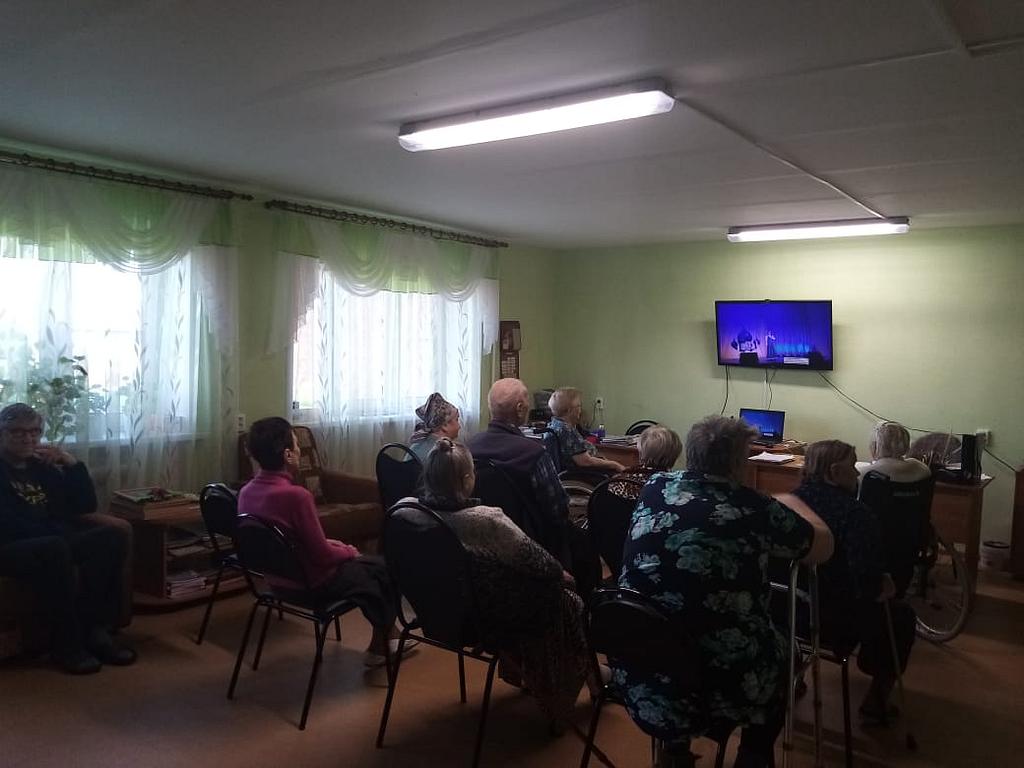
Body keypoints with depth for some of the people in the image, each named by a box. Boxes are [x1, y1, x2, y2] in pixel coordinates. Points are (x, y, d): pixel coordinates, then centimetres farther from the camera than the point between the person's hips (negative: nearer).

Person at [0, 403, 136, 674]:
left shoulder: (43, 467, 21)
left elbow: (85, 505, 15)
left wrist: (72, 463, 4)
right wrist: (56, 531, -21)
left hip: (54, 543, 7)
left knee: (113, 536, -17)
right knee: (54, 547, -37)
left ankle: (97, 629, -21)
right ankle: (67, 643, -26)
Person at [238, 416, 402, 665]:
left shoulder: (247, 492, -6)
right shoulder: (296, 495, -31)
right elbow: (323, 555, -23)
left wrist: (329, 543, 9)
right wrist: (349, 552, -3)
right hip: (314, 582, -8)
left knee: (367, 564, 26)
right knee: (386, 567, 14)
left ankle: (387, 634, 38)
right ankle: (380, 646, 30)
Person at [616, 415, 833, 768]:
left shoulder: (655, 489, 0)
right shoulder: (751, 508, -11)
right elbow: (824, 547, 6)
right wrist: (792, 505, 24)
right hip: (724, 691, -3)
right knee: (781, 649, 28)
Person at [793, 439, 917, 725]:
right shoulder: (855, 514, -23)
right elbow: (867, 585, -27)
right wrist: (883, 587, -3)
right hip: (835, 622, -6)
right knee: (902, 615, 21)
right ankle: (875, 703, 27)